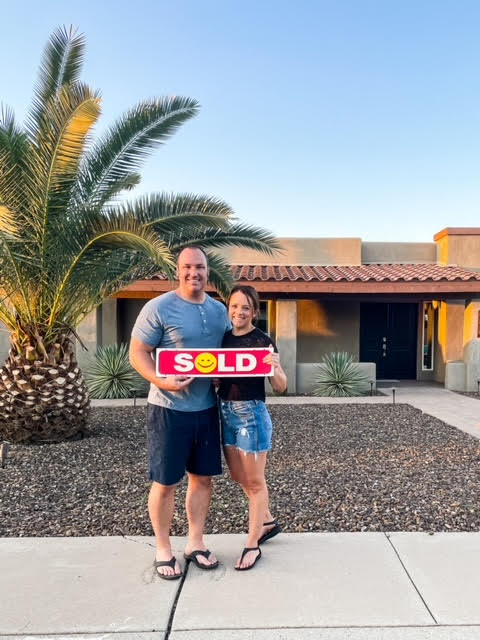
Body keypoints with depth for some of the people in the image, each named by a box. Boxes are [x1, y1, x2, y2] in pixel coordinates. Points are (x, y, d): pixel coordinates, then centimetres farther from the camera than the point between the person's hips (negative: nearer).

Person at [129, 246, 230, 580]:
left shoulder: (220, 310, 7)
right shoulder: (159, 308, -11)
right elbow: (137, 353, -10)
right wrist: (162, 381, -26)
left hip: (207, 407, 6)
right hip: (169, 408, -5)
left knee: (203, 477, 14)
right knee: (165, 482, 6)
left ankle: (196, 543, 32)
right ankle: (163, 550, 26)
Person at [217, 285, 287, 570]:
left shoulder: (263, 341, -11)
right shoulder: (224, 338, 6)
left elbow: (281, 387, -12)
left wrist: (274, 367, -31)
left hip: (252, 413, -7)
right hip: (226, 411, 7)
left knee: (254, 481, 8)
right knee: (238, 476, 20)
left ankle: (253, 545, 24)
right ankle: (268, 522, 43)